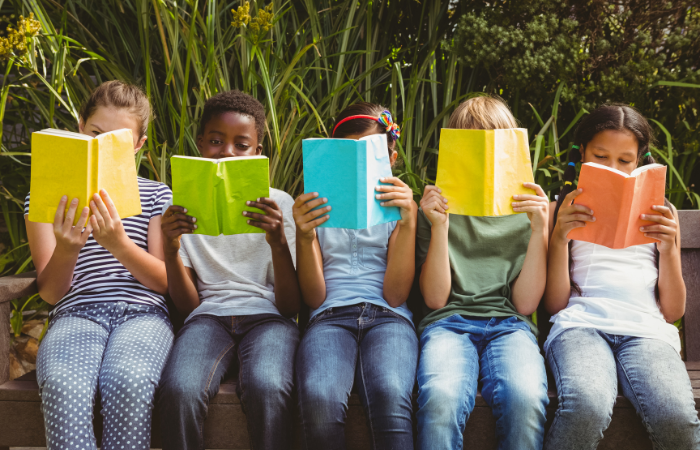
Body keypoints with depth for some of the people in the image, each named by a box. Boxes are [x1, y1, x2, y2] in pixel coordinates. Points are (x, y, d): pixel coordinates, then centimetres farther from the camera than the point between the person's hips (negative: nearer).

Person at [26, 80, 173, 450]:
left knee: (129, 382, -36)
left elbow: (166, 283, 5)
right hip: (76, 312, 0)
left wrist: (119, 244, -14)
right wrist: (66, 250, -16)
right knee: (63, 386, -36)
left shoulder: (156, 196, 16)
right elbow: (50, 292, 8)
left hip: (142, 311, 0)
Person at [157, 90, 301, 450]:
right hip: (209, 317, 1)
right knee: (179, 390, -33)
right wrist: (170, 248, -11)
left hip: (267, 316, -1)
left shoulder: (279, 204, 10)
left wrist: (278, 242, -15)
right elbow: (189, 306, 7)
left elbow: (291, 306, 2)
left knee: (268, 388, -36)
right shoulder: (184, 206, 14)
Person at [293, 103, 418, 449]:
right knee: (319, 399, -36)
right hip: (330, 316, 0)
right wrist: (304, 237, -8)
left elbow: (395, 295, 3)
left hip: (387, 317, 0)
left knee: (390, 396, -37)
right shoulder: (318, 206, 19)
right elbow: (314, 298, 8)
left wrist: (409, 222, -7)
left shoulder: (397, 206, 18)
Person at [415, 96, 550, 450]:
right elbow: (435, 298, 5)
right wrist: (439, 226, -6)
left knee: (525, 398, -35)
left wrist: (539, 229, -4)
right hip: (449, 321, -1)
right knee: (441, 399, -36)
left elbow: (525, 303, 6)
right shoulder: (437, 207, 15)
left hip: (509, 324, 1)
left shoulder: (526, 209, 16)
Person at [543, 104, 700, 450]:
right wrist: (559, 238, -4)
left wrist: (668, 249, 1)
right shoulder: (565, 212, 20)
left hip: (647, 329, 2)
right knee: (587, 409, -37)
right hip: (581, 323, -1)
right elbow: (555, 304, 9)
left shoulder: (660, 213, 23)